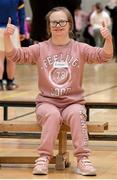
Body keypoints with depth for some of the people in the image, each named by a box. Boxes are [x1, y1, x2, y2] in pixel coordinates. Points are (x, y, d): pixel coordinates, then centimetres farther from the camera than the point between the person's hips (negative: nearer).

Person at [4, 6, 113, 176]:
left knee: (76, 114, -32)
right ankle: (44, 158, -28)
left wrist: (108, 40, -30)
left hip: (74, 102, 0)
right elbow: (14, 55, -3)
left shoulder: (80, 49, 4)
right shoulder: (40, 49, 6)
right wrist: (7, 37, -22)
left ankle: (83, 159, -30)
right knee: (53, 115, -33)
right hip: (47, 103, 0)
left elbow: (104, 56, -9)